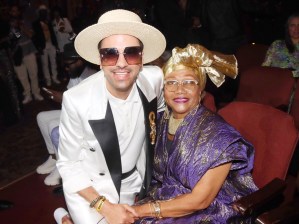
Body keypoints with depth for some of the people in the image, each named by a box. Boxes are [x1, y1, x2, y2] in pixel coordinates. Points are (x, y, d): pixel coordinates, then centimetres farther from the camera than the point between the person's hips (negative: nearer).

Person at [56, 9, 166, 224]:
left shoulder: (154, 78, -19)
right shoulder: (76, 101, -28)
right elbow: (68, 164, -14)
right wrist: (104, 206, -21)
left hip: (131, 184, 4)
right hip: (89, 189, -4)